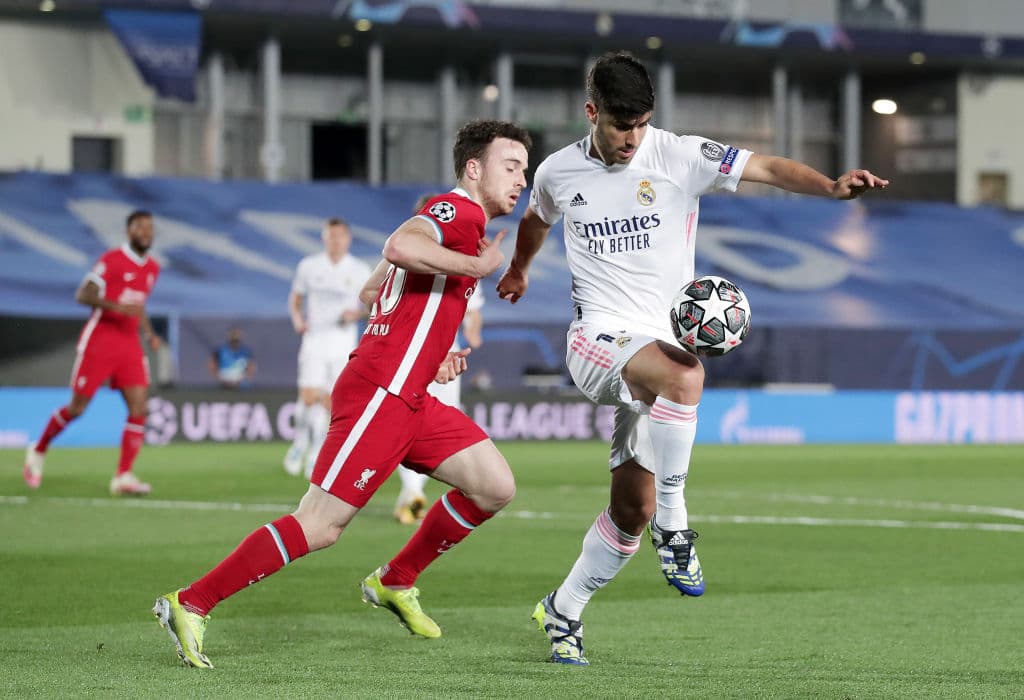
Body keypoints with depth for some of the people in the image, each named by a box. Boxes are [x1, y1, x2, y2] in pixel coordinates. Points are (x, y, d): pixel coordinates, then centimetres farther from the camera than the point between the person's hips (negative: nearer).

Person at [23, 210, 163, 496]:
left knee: (138, 407, -11)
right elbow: (83, 295, -15)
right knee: (77, 407, 1)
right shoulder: (111, 260, -10)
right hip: (99, 341, -6)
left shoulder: (152, 268, 12)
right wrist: (117, 306, -29)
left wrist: (149, 334, 10)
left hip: (130, 345, 6)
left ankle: (123, 477, -11)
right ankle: (38, 451, 26)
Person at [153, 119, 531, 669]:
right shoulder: (458, 210, -8)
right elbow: (399, 247, -31)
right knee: (318, 528, -12)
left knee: (495, 487, 7)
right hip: (379, 392, -10)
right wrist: (476, 265, -21)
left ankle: (395, 582, 20)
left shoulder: (462, 222, 23)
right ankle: (189, 605, -6)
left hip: (409, 397, 10)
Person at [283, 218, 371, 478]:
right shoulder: (308, 266, 5)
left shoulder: (359, 270, 3)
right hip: (314, 338, 0)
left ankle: (316, 457, 11)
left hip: (343, 342, 0)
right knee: (309, 396, -14)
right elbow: (295, 298, 15)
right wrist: (297, 317, -5)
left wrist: (357, 313, -14)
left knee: (329, 401, -1)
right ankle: (300, 443, 11)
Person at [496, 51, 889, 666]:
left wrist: (831, 186, -34)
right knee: (686, 376, -36)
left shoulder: (682, 157, -4)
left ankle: (563, 610, 22)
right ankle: (674, 522, -24)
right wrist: (519, 269, 45)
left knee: (632, 509, 2)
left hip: (665, 344, 2)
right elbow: (537, 218, 27)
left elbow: (770, 168, -16)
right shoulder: (559, 172, 3)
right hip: (599, 336, -2)